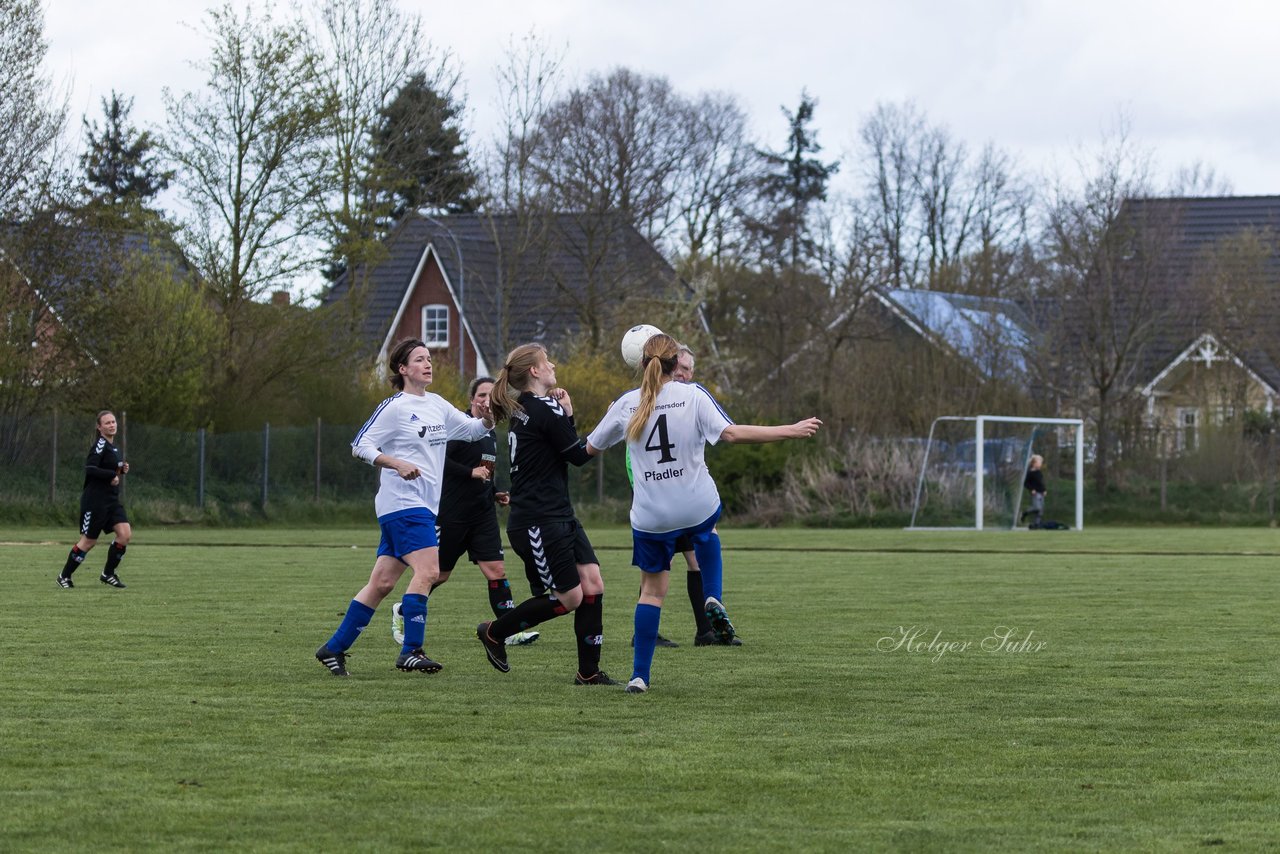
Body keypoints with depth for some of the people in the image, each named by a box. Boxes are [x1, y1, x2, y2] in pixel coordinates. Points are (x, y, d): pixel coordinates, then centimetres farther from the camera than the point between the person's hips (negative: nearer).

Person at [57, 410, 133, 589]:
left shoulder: (113, 447, 14)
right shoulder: (100, 445, -14)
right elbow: (90, 469, -25)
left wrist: (122, 470, 6)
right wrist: (112, 475, -21)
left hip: (112, 500, 8)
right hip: (95, 499, -8)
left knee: (125, 534, -5)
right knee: (88, 541, -1)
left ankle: (108, 574, 9)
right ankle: (64, 576, 14)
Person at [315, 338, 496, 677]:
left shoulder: (437, 405, 15)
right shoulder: (394, 407, -6)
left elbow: (473, 429, 22)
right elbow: (360, 447, -7)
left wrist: (487, 418, -1)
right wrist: (398, 464, -20)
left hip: (424, 506, 8)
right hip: (401, 501, -8)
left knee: (382, 582, 7)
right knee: (428, 570, -20)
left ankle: (334, 649, 13)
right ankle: (411, 651, -19)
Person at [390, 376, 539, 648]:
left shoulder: (491, 434, 15)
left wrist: (495, 494, 14)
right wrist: (471, 473, -26)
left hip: (483, 513, 7)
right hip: (452, 512, -7)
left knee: (496, 571, -5)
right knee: (439, 574, 4)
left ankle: (511, 631, -9)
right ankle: (402, 613, 26)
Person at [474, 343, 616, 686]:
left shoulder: (523, 409, 13)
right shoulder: (545, 409, -16)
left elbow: (565, 449, 17)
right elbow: (579, 455, -11)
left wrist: (565, 416, 6)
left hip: (559, 516, 10)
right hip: (537, 522, -10)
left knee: (592, 583, 2)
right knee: (569, 598, -3)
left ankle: (589, 671, 4)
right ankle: (494, 632, 14)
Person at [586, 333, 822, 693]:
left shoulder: (626, 404, 0)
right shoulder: (692, 395, -7)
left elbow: (591, 447, 11)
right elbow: (731, 433, -18)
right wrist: (789, 431, -14)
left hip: (651, 516, 1)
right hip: (697, 507, -1)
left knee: (652, 590, 11)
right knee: (706, 533, 36)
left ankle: (639, 675, 4)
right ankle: (713, 599, 15)